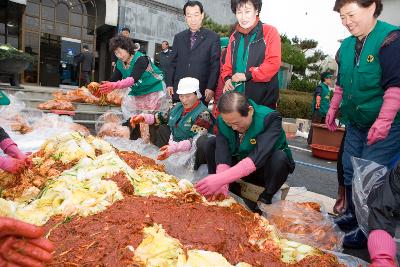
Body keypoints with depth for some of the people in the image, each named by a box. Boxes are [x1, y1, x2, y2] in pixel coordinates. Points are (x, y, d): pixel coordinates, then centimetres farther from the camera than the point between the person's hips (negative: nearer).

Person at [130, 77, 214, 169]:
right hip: (170, 147, 8)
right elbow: (162, 118, 19)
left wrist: (174, 148, -41)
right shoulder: (178, 107, 7)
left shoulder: (203, 114, -17)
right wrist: (143, 117, 3)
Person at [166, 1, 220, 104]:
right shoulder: (178, 37, 13)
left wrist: (211, 88, -11)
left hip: (201, 92, -3)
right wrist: (169, 84, 5)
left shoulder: (213, 37, 2)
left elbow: (215, 65, -3)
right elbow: (173, 63, 14)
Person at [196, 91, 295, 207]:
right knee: (212, 143, -14)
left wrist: (221, 179, -49)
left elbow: (258, 157, -41)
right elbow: (222, 153, -25)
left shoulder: (270, 119, -28)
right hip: (241, 167, 3)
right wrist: (222, 183, -43)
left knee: (279, 157, -35)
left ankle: (265, 200, -11)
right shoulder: (223, 121, -15)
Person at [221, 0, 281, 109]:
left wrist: (247, 75, -17)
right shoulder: (234, 36, 13)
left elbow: (273, 63, -14)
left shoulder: (270, 32, -5)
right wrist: (228, 78, -6)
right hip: (237, 99, 5)